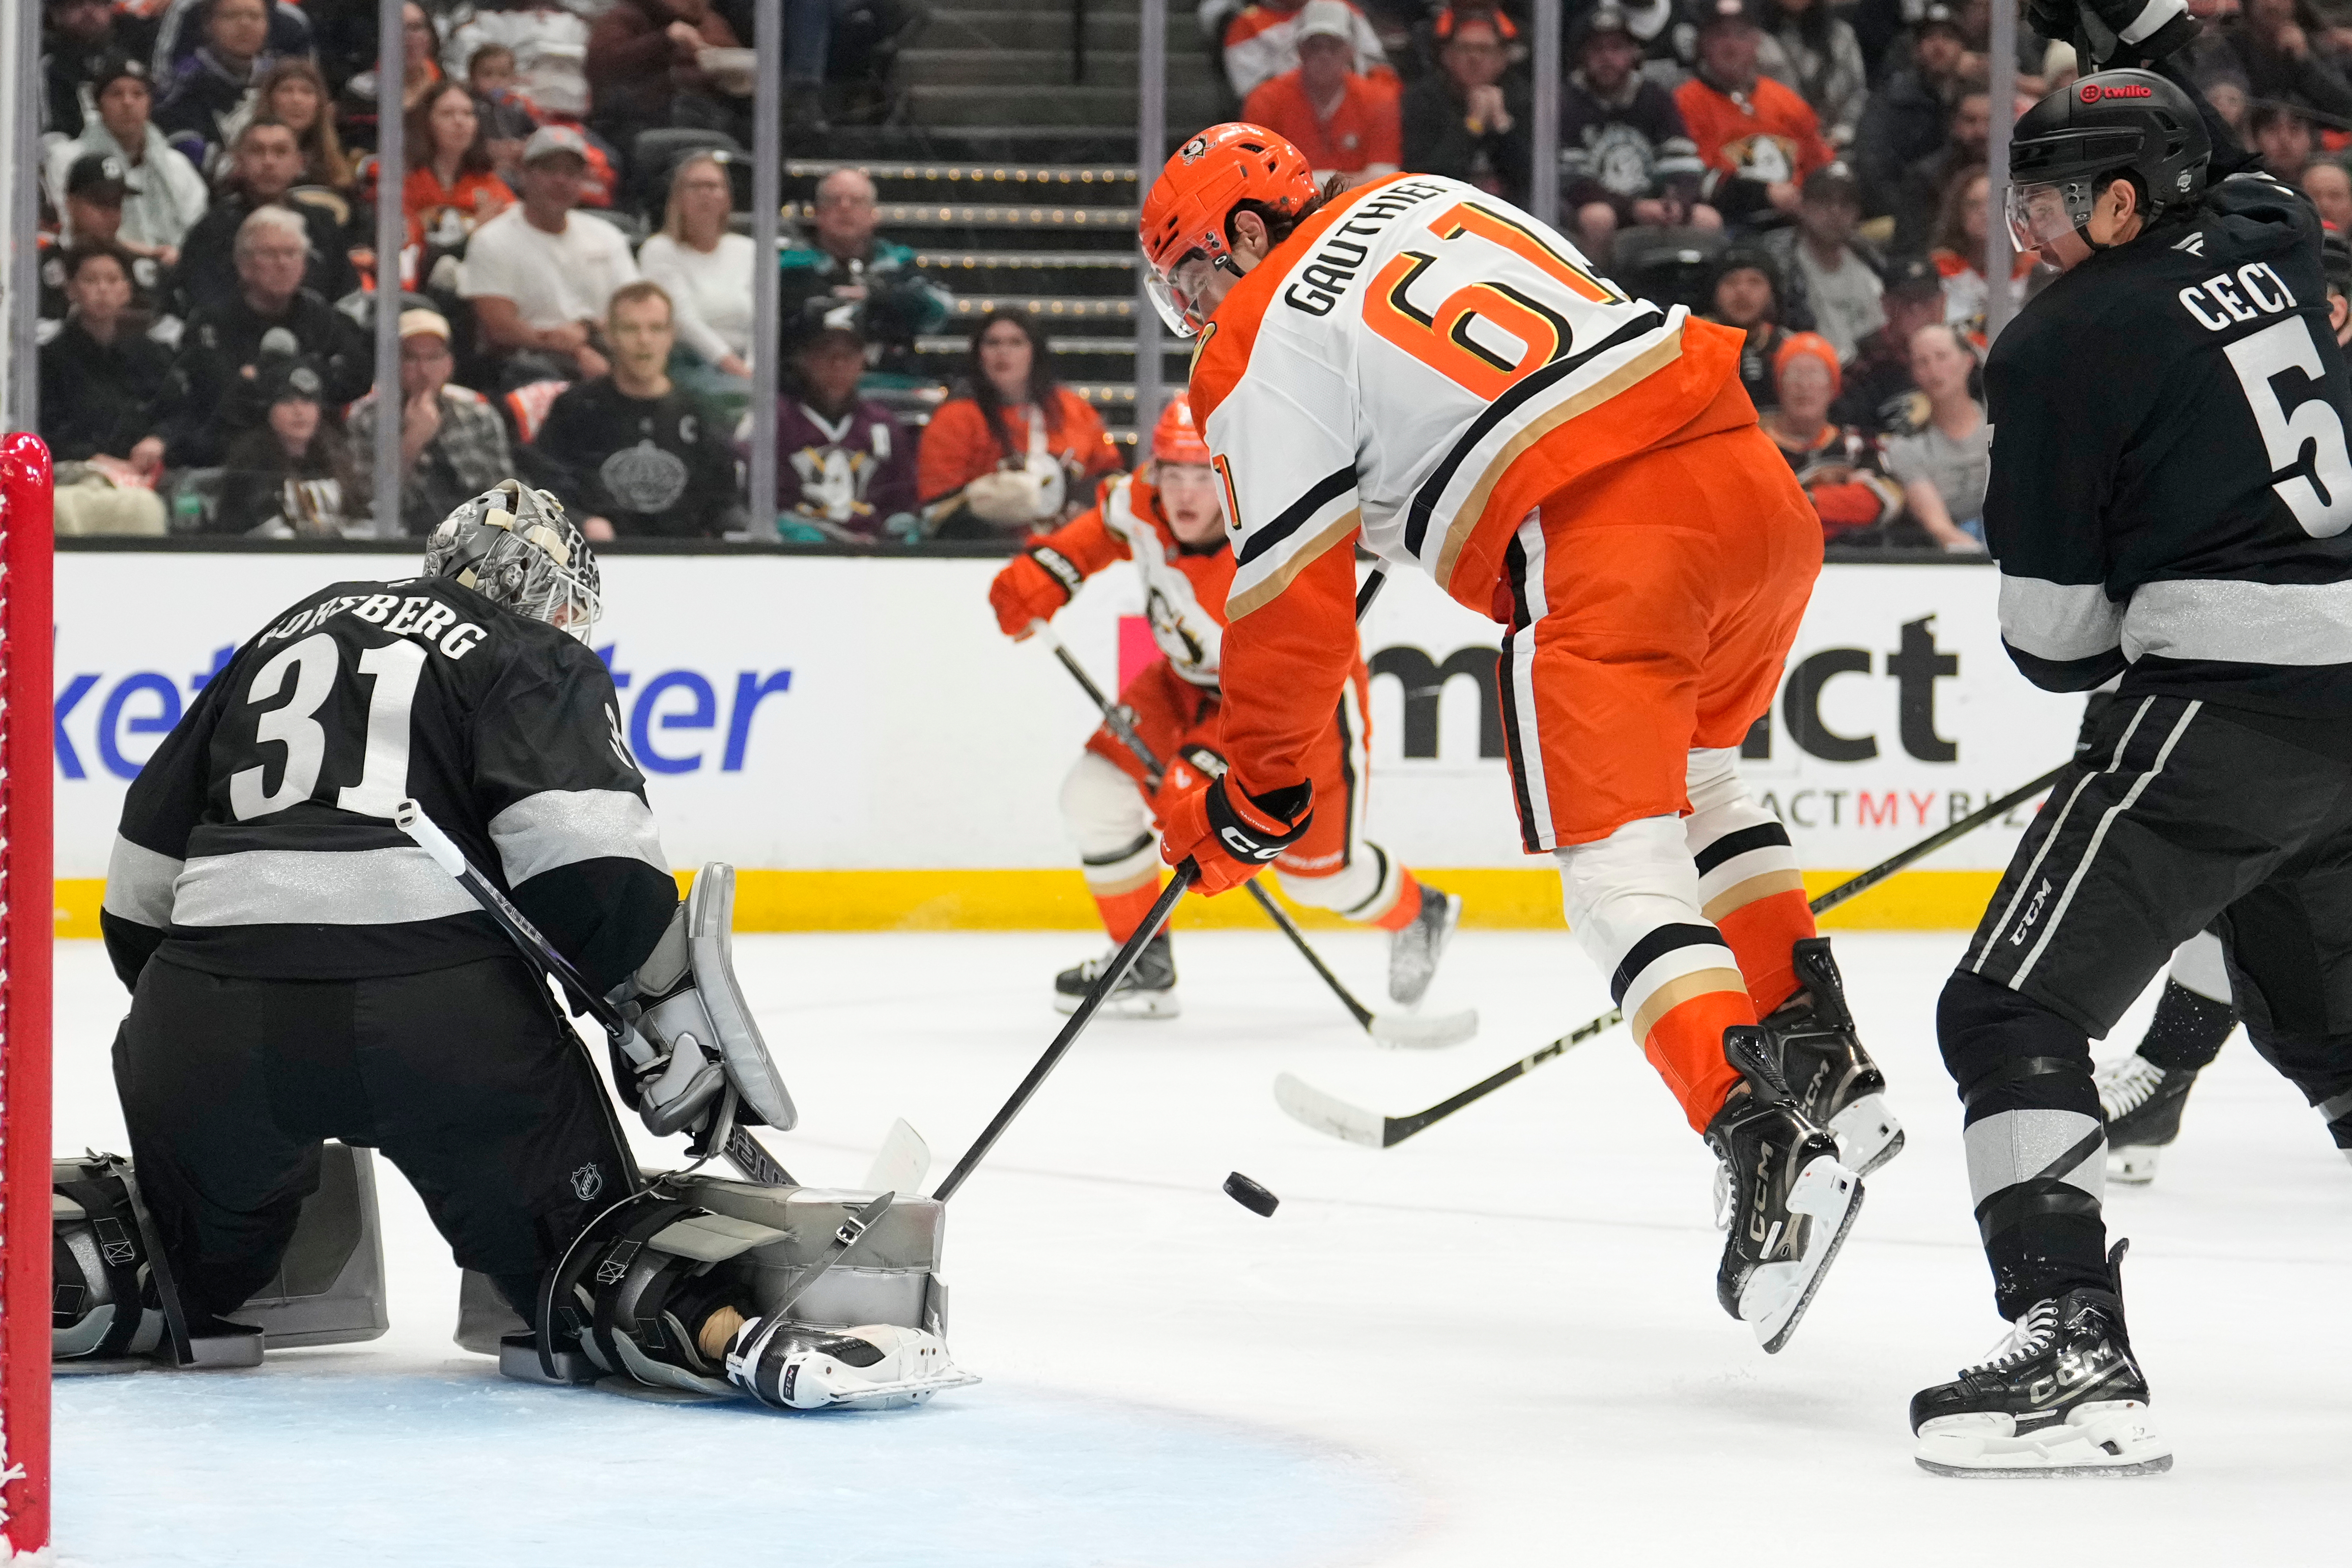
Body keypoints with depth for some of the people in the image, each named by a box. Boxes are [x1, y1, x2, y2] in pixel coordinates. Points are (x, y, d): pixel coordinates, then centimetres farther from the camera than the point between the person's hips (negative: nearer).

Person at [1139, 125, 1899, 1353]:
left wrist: (1256, 794, 13)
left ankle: (1763, 1140, -26)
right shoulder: (1421, 201, 24)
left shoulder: (1260, 355, 4)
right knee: (1689, 779, 28)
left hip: (1597, 544, -8)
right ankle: (1825, 1068, 18)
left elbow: (1291, 597, 3)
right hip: (1747, 473, 8)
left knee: (1617, 863, -7)